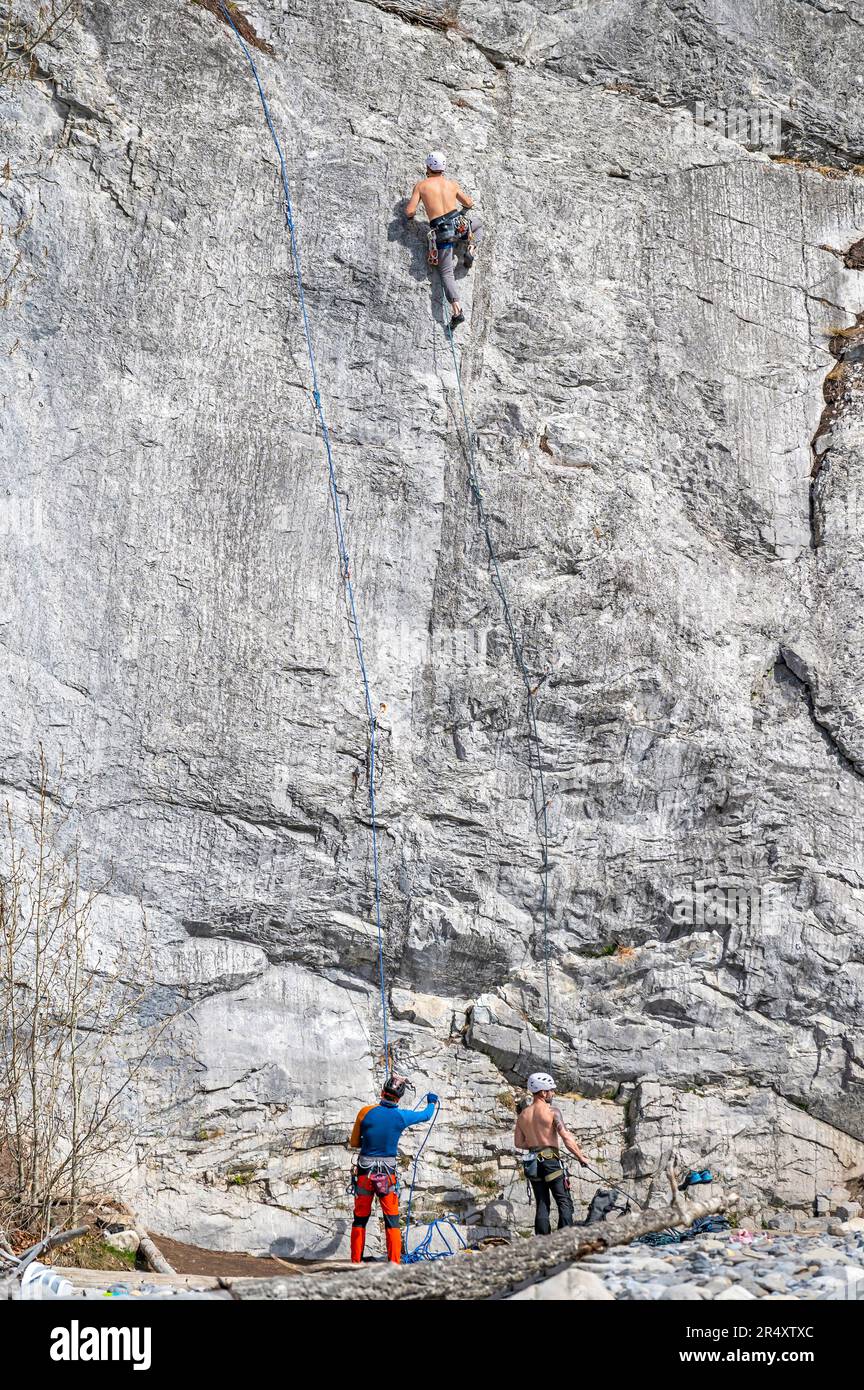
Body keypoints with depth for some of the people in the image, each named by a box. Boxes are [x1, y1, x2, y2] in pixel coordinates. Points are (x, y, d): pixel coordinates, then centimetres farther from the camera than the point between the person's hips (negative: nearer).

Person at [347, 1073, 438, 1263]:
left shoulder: (366, 1112, -9)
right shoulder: (401, 1117, -7)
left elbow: (353, 1143, 1)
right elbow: (426, 1115, 14)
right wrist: (432, 1102, 35)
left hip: (364, 1173, 0)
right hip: (388, 1175, 0)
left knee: (360, 1219, 11)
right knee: (392, 1220, 9)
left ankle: (355, 1262, 13)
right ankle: (394, 1262, 5)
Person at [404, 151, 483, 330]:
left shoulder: (421, 185, 4)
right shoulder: (452, 184, 13)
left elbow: (409, 211, -1)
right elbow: (469, 204, 26)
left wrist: (409, 204, 23)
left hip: (442, 233, -2)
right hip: (459, 225, 2)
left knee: (446, 273, 2)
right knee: (478, 224, 37)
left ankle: (457, 310, -19)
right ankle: (471, 248, 9)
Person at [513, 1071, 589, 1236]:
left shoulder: (522, 1115, 9)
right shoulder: (552, 1111, -8)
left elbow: (518, 1143, 12)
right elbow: (566, 1138, -12)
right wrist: (581, 1157, -2)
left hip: (533, 1164, 5)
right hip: (551, 1160, -5)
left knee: (542, 1204, 10)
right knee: (564, 1202, -1)